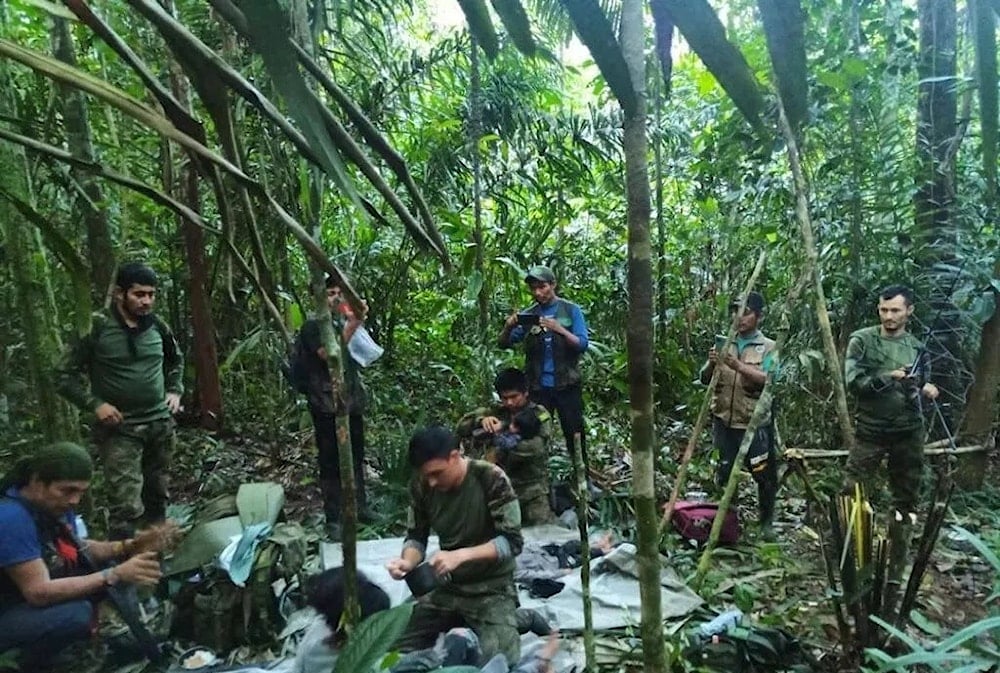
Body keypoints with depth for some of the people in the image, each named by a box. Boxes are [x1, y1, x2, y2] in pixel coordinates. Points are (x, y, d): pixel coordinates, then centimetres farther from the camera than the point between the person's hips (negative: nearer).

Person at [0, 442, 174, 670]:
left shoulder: (56, 504, -5)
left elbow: (77, 549, 6)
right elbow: (39, 592, -32)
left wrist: (130, 546, -11)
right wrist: (116, 575, -34)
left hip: (45, 598, 8)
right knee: (76, 613, -30)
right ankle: (31, 663, -4)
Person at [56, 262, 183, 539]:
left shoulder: (157, 326, 3)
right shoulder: (97, 328, -11)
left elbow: (176, 360, 23)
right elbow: (66, 376, -6)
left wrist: (175, 391, 9)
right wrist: (96, 404, -15)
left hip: (161, 424, 5)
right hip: (120, 429, -5)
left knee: (157, 497, 16)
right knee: (127, 508, -12)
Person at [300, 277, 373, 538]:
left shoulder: (345, 322, 14)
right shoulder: (312, 326, -2)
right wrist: (351, 326, -24)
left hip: (352, 401, 6)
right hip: (326, 404, -6)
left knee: (356, 456, 14)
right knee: (330, 461, 0)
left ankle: (360, 505, 29)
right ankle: (333, 518, 8)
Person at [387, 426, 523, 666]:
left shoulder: (491, 479, -23)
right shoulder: (421, 485, -10)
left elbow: (512, 541, -22)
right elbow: (416, 537, 1)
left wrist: (461, 555, -34)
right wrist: (407, 561, -22)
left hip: (491, 589, -4)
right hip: (446, 587, 5)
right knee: (400, 649, -1)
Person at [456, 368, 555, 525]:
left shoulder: (539, 415, -2)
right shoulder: (496, 412, 7)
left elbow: (536, 448, -18)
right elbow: (461, 427, 1)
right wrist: (481, 420, -18)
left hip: (532, 487, -3)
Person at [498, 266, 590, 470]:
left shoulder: (571, 310, 1)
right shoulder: (527, 314, 6)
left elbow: (582, 345, -8)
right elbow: (504, 344, 2)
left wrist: (559, 329, -25)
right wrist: (508, 326, -20)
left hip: (567, 385, -2)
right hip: (538, 387, 2)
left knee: (574, 435, 4)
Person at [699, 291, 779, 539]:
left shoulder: (768, 347, -2)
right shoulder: (724, 343, 8)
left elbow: (768, 380, -18)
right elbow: (705, 379, 5)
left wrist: (738, 366, -30)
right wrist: (712, 364, -16)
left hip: (755, 423, -2)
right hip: (724, 421, 3)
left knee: (764, 474, 5)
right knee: (724, 472, 8)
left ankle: (766, 521, 26)